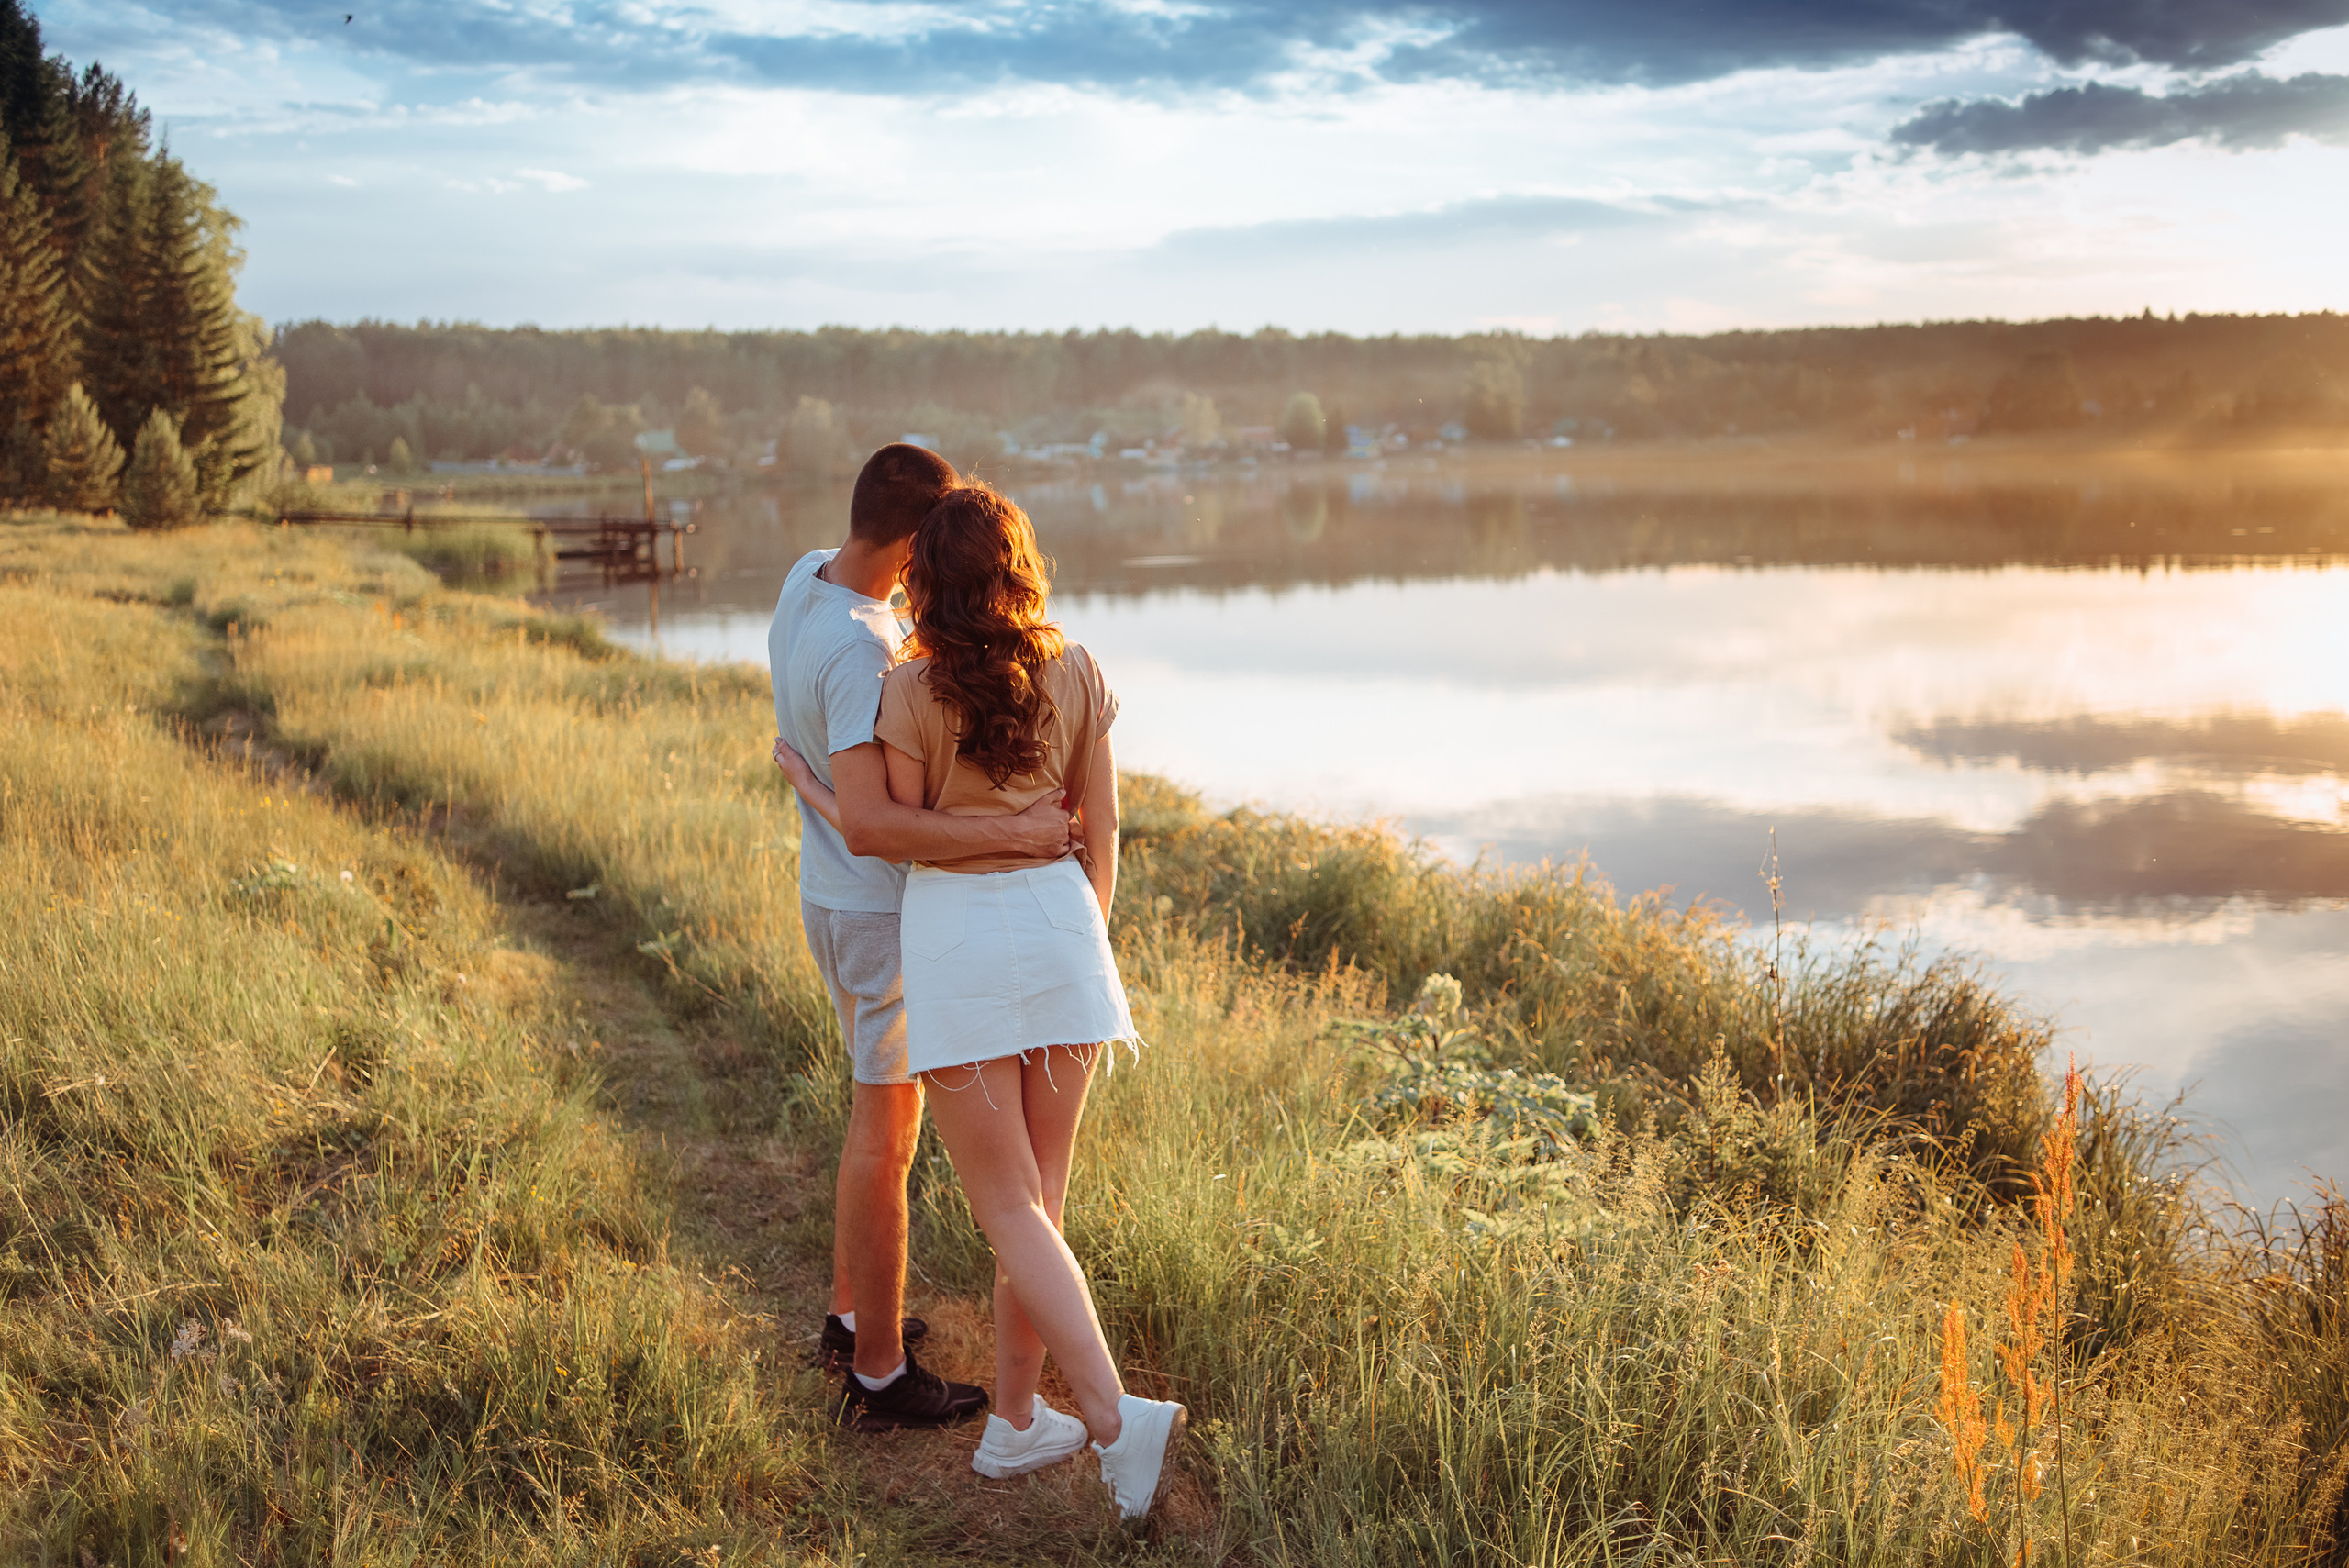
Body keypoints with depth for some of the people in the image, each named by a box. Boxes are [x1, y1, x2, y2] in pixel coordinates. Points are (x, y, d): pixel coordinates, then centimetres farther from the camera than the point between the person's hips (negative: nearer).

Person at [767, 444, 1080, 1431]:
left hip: (835, 899, 10)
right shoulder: (856, 654, -30)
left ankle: (852, 1320, 37)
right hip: (889, 915, -9)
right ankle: (882, 1376, 16)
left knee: (880, 1117, 23)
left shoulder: (807, 576, -1)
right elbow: (867, 824, -39)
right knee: (887, 1141, 3)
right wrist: (1011, 835, -36)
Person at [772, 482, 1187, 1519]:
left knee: (1010, 1211, 2)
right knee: (1040, 1196, 15)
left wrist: (804, 781, 14)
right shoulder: (1077, 677, 1)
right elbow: (1101, 835, 5)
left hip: (954, 935, -3)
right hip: (1058, 924, 4)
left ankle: (1114, 1417, -12)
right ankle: (1014, 1421, 22)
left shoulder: (913, 692, -10)